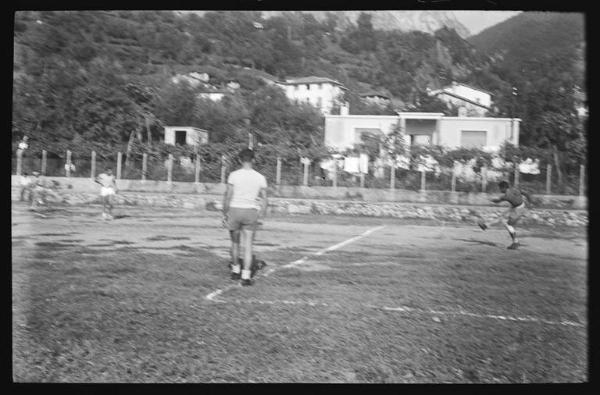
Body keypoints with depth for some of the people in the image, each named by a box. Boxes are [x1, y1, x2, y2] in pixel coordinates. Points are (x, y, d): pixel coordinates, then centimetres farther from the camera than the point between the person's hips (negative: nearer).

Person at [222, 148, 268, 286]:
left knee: (235, 242, 18)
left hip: (234, 210, 0)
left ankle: (235, 271, 30)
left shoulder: (234, 175, -6)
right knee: (248, 246, 3)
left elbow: (227, 196, -7)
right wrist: (262, 213, 15)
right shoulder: (260, 178, 0)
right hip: (251, 212, 1)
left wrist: (224, 214, 2)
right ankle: (246, 276, -3)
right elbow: (264, 199, 3)